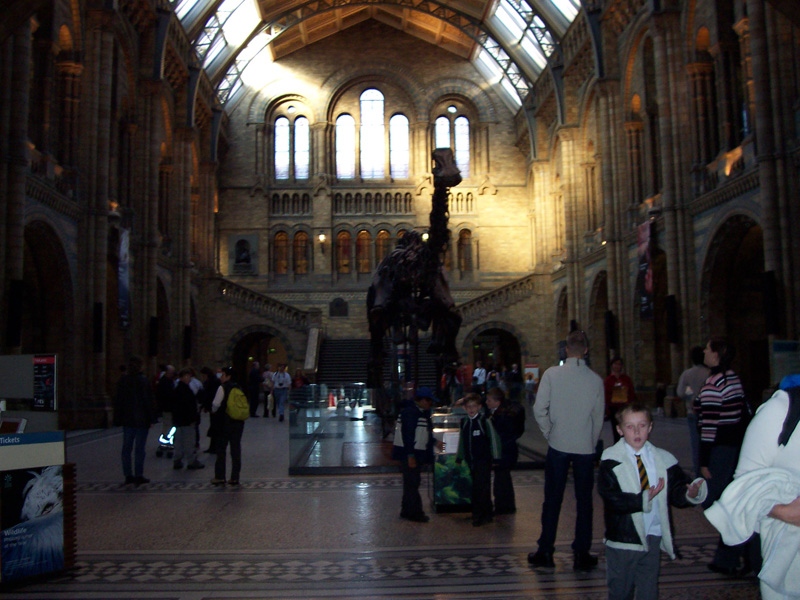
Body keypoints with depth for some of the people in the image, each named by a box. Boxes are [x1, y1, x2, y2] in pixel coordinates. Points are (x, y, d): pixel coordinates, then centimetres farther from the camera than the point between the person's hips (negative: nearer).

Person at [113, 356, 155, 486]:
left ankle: (128, 475, 13)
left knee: (127, 448, 10)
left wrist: (118, 419, 11)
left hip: (127, 420, 5)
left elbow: (118, 401, 7)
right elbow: (148, 401, -12)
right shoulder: (143, 380, -10)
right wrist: (151, 417, -6)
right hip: (141, 420, -5)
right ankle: (138, 475, 1)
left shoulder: (122, 380, 4)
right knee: (139, 448, 0)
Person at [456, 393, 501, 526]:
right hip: (471, 460, 5)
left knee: (483, 488, -5)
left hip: (484, 460, -5)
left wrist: (495, 458, -6)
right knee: (475, 487, 10)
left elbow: (494, 439, -5)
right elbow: (462, 440, 19)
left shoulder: (485, 421, -8)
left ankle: (485, 515, 4)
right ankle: (477, 513, 20)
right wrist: (459, 458, 22)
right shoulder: (464, 422, 8)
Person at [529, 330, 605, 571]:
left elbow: (539, 409, -10)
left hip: (558, 445, 0)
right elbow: (599, 417, 3)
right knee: (584, 500, 10)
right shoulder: (596, 379, -3)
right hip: (585, 447, 1)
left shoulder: (551, 374, -7)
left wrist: (549, 432, 5)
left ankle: (545, 552, 14)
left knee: (552, 499, 8)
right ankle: (582, 554, 16)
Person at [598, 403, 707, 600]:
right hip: (623, 539, -3)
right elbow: (611, 498, -20)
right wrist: (643, 500, -28)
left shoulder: (663, 459, 0)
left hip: (653, 537, 3)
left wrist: (690, 493, -26)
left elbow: (676, 492, -4)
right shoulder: (611, 461, -9)